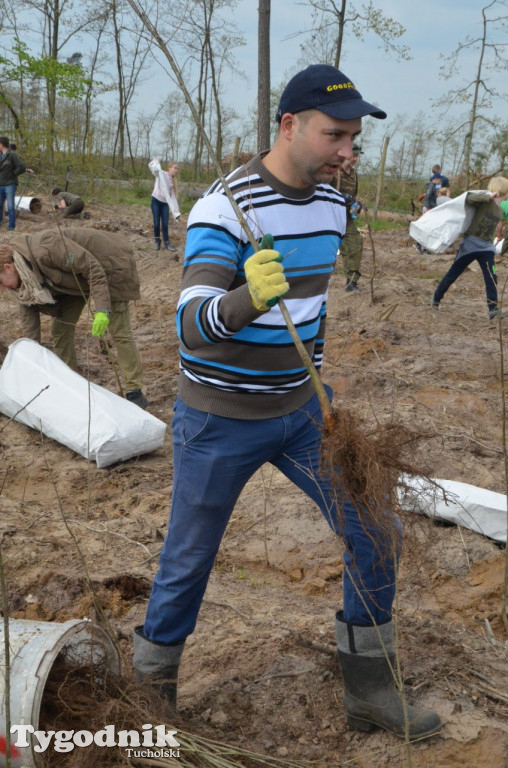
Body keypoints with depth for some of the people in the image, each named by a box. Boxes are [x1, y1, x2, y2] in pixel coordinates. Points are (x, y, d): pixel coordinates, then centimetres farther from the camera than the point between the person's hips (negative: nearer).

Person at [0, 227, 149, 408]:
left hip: (110, 266, -9)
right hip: (79, 278, 9)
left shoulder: (44, 251, -35)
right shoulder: (23, 278, -7)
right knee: (61, 328, 5)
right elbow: (28, 308, -1)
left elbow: (92, 267, -32)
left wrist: (102, 308, -36)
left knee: (119, 331, -10)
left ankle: (135, 391, -4)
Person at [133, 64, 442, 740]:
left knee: (374, 533, 5)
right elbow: (191, 325, -30)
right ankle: (153, 680, 35)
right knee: (188, 562, 8)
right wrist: (246, 299, -50)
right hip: (220, 421, -6)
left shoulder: (332, 203, 1)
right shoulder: (225, 206, -21)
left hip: (300, 410, 6)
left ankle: (369, 695, 22)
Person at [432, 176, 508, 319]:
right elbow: (469, 199, -31)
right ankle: (436, 299, 24)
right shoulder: (485, 201, -12)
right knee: (453, 274, 7)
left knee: (491, 278, -13)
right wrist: (488, 195, -38)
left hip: (486, 248, 5)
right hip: (470, 244, -5)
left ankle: (493, 308, -11)